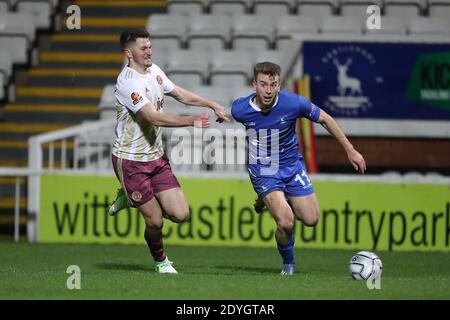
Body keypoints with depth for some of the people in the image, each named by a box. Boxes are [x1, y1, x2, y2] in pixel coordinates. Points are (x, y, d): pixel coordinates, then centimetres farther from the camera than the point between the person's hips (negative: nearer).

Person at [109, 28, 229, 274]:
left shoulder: (154, 71, 5)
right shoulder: (128, 82, -22)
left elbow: (180, 94, 20)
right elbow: (154, 118, -30)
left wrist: (212, 105, 10)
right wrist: (191, 121, -35)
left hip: (156, 157, 8)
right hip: (130, 160, -8)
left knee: (180, 214, -3)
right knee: (155, 221, -4)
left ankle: (131, 198, 22)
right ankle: (160, 260, 26)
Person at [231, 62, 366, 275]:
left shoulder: (293, 103, -21)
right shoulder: (240, 109, -21)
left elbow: (324, 119, -5)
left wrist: (350, 150, -1)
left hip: (292, 165, 2)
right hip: (263, 172, -2)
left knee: (311, 219, 2)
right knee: (285, 223, -21)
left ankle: (275, 203, 34)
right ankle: (288, 262, 11)